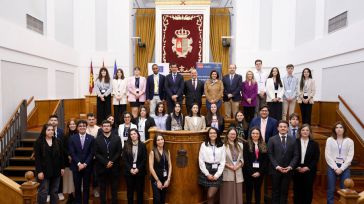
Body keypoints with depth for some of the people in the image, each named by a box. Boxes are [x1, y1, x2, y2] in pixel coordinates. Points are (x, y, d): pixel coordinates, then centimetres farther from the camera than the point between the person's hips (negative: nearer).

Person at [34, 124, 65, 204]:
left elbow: (61, 155, 7)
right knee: (43, 192, 3)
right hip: (44, 171, -3)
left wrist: (62, 167, 4)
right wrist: (39, 171, -13)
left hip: (56, 171, 3)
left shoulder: (58, 141, 4)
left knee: (54, 192, 11)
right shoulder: (39, 142, -5)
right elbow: (37, 158, -8)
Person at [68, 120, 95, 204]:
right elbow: (72, 153, -4)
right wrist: (79, 163, -12)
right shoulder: (72, 138, 2)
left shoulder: (91, 138, 1)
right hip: (76, 166, 0)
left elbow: (92, 153, -3)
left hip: (87, 166, 0)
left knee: (86, 187, 8)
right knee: (77, 187, 8)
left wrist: (85, 164, -12)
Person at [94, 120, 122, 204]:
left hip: (114, 167, 0)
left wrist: (111, 162, -12)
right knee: (102, 188, 10)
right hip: (102, 167, 0)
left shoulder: (117, 138, 3)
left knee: (114, 188, 8)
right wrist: (106, 163, -13)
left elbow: (119, 152, -2)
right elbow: (96, 154, -4)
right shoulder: (97, 139, 3)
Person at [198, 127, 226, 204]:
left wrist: (217, 174, -7)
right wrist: (207, 174, -7)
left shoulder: (222, 146, 4)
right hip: (206, 172, 0)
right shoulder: (204, 145, 1)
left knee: (210, 195, -9)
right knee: (210, 196, 6)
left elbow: (222, 162, 2)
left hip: (217, 173, 0)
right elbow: (201, 161, -3)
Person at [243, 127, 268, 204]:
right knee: (249, 190, 6)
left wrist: (260, 172, -8)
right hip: (249, 172, -2)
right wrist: (251, 172, -13)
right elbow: (245, 160, -7)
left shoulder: (264, 145, 8)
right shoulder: (247, 145, -2)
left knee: (258, 190, 11)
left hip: (260, 172, 2)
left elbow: (266, 160, 2)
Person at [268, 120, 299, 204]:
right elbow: (270, 155, -5)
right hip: (275, 170, -2)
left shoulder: (293, 141, 6)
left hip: (288, 170, 2)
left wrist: (290, 167, -9)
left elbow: (295, 155, 3)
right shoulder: (272, 139, -2)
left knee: (285, 191, 9)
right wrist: (277, 166, -13)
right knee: (275, 191, 7)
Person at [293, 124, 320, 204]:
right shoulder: (295, 142, -1)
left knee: (308, 189, 6)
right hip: (297, 170, 0)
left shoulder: (314, 144, 4)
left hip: (309, 170, 1)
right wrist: (297, 167, -11)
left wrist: (307, 167, -10)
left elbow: (316, 158, 0)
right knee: (297, 189, 5)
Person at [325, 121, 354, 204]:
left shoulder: (349, 141, 2)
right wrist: (335, 168, -9)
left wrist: (341, 168, -9)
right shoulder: (329, 140, 0)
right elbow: (327, 155, -3)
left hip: (345, 167, 1)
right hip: (332, 167, 0)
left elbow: (350, 156, -3)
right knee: (331, 189, 5)